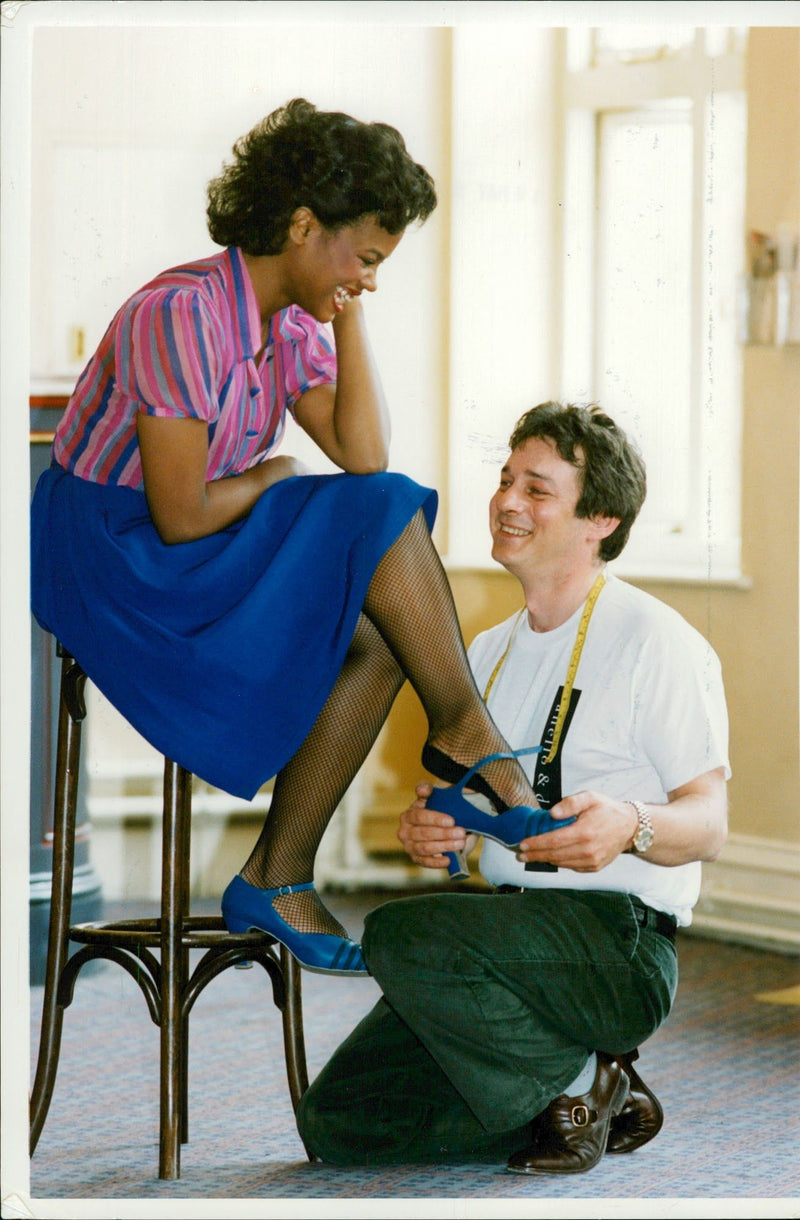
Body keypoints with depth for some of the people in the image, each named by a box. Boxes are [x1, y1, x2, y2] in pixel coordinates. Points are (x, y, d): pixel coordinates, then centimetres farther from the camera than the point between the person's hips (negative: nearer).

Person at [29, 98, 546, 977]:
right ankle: (463, 732, -5)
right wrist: (273, 477, -5)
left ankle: (277, 879, -5)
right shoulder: (183, 313, -22)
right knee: (382, 514, -19)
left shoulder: (295, 324, 6)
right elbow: (182, 515, -24)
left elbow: (363, 455, -4)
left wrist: (349, 319, -5)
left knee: (376, 637, -11)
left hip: (192, 562, 9)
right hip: (104, 555, -9)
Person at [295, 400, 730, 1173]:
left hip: (619, 942, -8)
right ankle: (585, 1100, 9)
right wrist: (421, 829, -5)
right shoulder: (489, 653, 18)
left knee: (400, 934, -32)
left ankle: (572, 1085, -10)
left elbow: (708, 823, -10)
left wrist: (629, 826, -32)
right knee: (336, 1121, -5)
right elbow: (446, 788, 21)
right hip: (512, 930, 8)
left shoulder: (658, 643, -6)